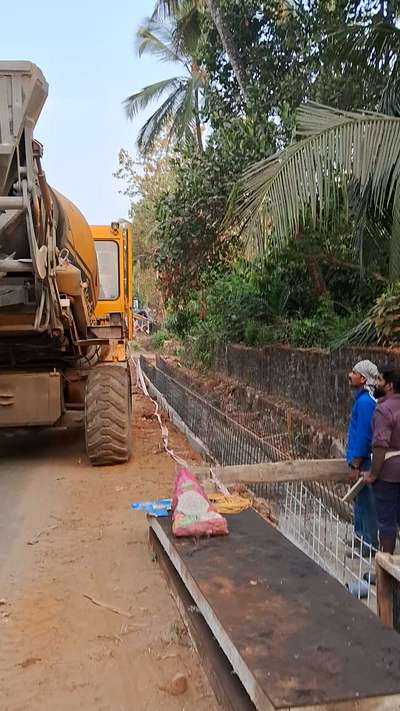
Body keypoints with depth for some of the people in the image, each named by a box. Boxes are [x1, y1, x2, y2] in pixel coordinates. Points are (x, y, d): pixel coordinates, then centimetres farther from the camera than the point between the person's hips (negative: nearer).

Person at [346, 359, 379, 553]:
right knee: (360, 500, 20)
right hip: (360, 459, 10)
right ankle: (360, 536, 34)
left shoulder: (365, 402, -22)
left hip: (363, 462, -10)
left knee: (366, 502, 1)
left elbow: (363, 436, -23)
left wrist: (356, 466, -20)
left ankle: (369, 544, 11)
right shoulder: (363, 399, 9)